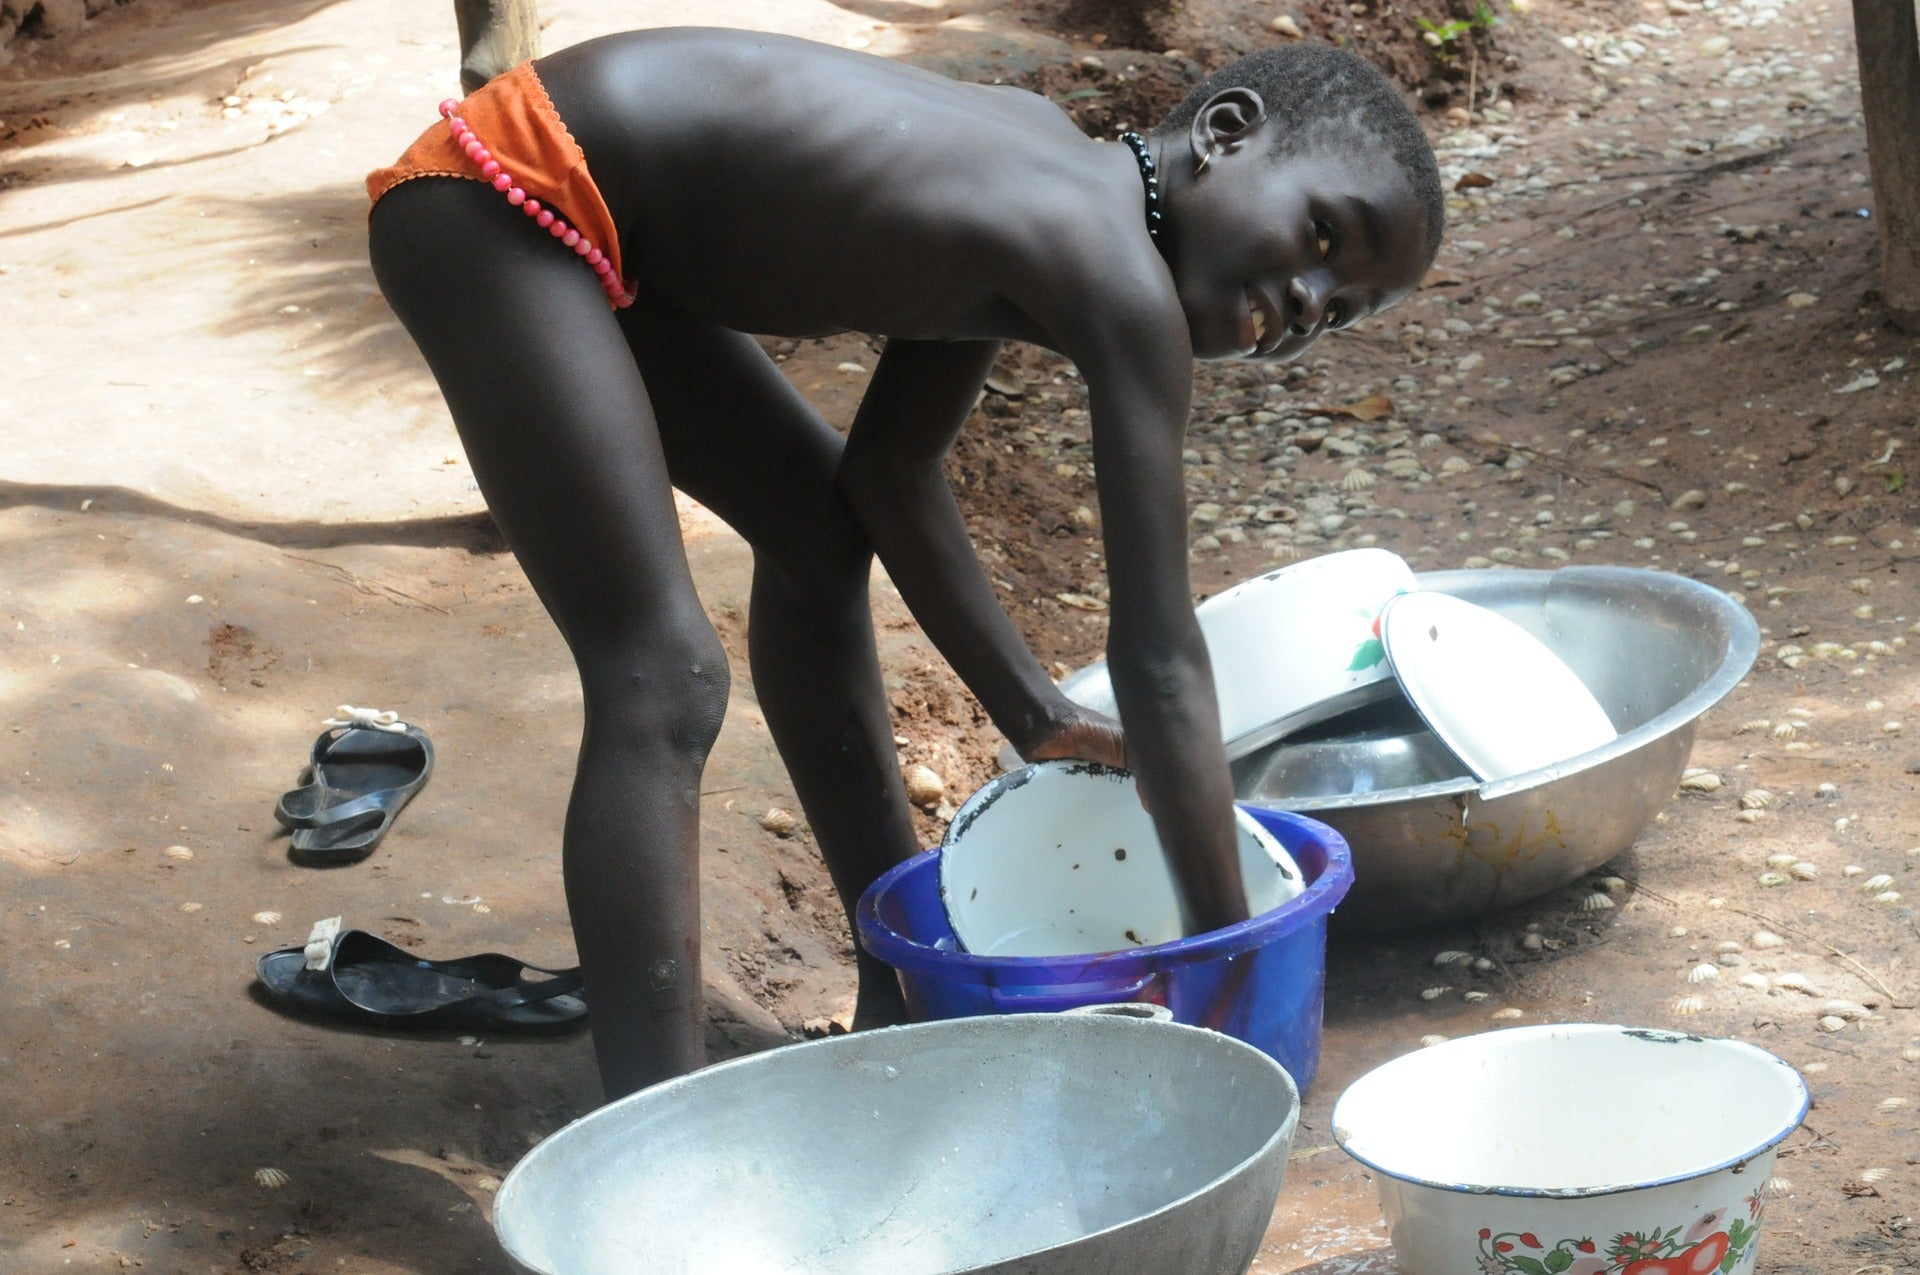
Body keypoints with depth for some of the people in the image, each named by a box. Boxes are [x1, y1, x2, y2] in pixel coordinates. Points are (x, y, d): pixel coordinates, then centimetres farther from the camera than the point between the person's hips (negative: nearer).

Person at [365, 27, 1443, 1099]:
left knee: (819, 523, 23)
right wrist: (1229, 955, -14)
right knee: (665, 689, -17)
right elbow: (1160, 658, -19)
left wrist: (1035, 715, 17)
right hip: (498, 205, -11)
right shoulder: (1119, 281, -19)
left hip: (590, 232, 11)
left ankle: (901, 986, 34)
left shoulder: (1041, 193, 9)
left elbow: (889, 469, 20)